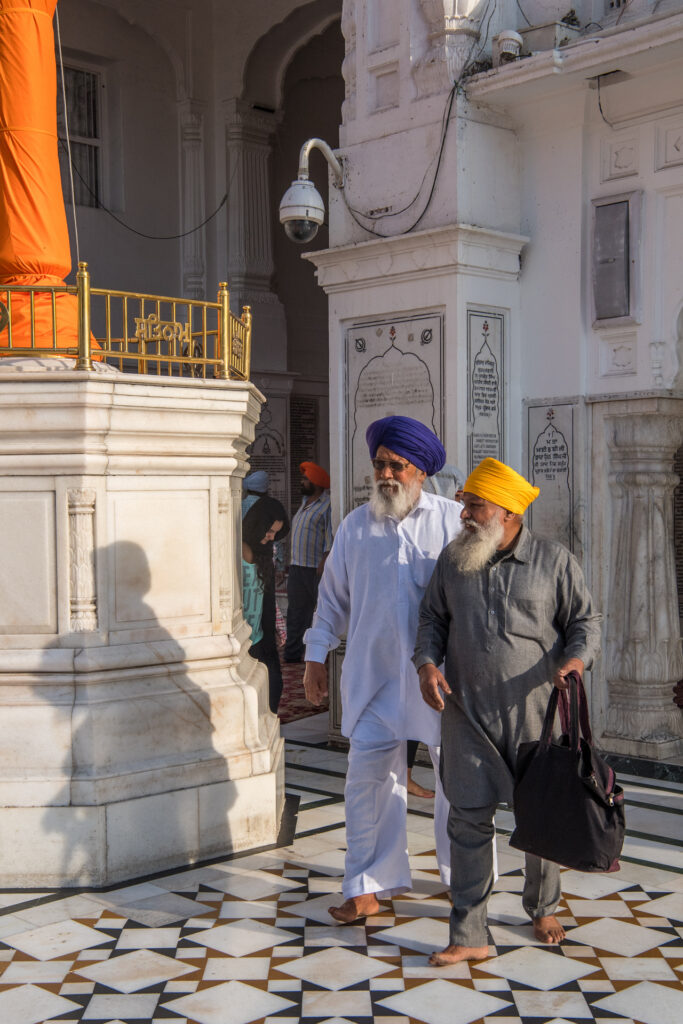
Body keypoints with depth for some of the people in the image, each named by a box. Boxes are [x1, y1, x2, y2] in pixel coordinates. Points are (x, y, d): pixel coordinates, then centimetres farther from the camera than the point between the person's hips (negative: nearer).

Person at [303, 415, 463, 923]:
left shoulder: (453, 520, -1)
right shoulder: (355, 527, 7)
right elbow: (333, 597, 14)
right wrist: (316, 657, 11)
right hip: (373, 673, 2)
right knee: (368, 777, 3)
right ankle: (368, 886, 16)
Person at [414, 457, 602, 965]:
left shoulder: (554, 560, -2)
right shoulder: (452, 560, 6)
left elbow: (586, 619, 2)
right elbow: (433, 618, 12)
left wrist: (576, 657, -18)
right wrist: (428, 662, -5)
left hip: (534, 712, -1)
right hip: (467, 712, 2)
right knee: (469, 818, 1)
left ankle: (543, 908, 36)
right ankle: (469, 936, 9)